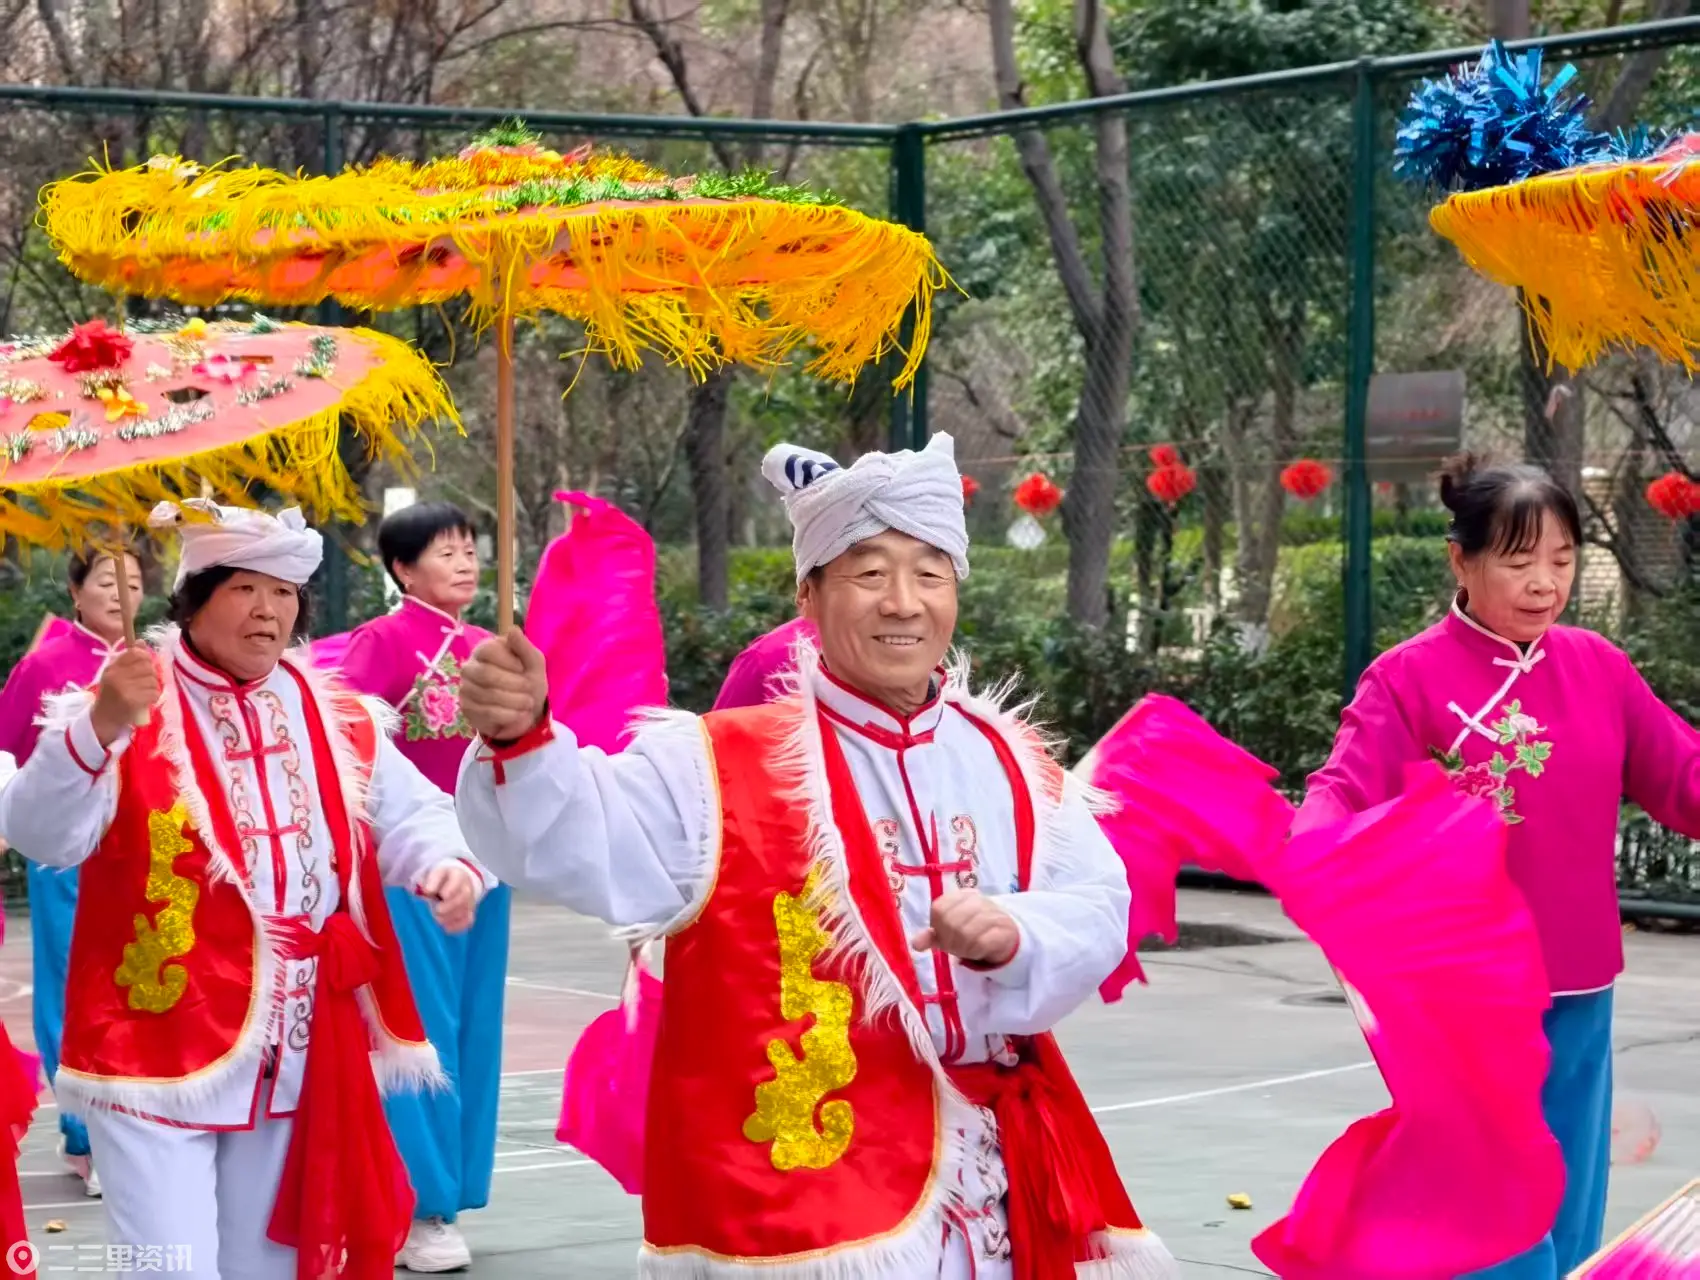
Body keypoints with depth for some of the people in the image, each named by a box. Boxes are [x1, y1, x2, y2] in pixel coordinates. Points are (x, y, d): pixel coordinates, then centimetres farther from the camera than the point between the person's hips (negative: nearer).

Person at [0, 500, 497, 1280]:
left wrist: (449, 864, -11)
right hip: (158, 1053, -6)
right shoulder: (128, 709, -11)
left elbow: (409, 813, 13)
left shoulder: (333, 718, 7)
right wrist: (98, 729, -42)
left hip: (291, 1060, 6)